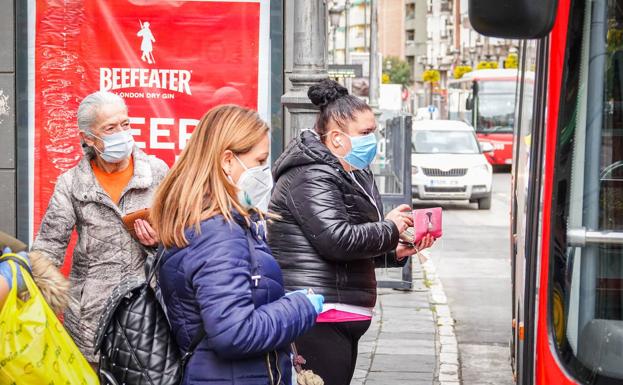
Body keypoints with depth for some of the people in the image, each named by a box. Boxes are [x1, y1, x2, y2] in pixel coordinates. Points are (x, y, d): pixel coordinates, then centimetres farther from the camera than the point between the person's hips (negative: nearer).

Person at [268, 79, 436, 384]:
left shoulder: (351, 176, 20)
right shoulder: (311, 178, -13)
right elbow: (336, 239, -24)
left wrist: (395, 252, 7)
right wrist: (389, 230, -10)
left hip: (342, 319, 11)